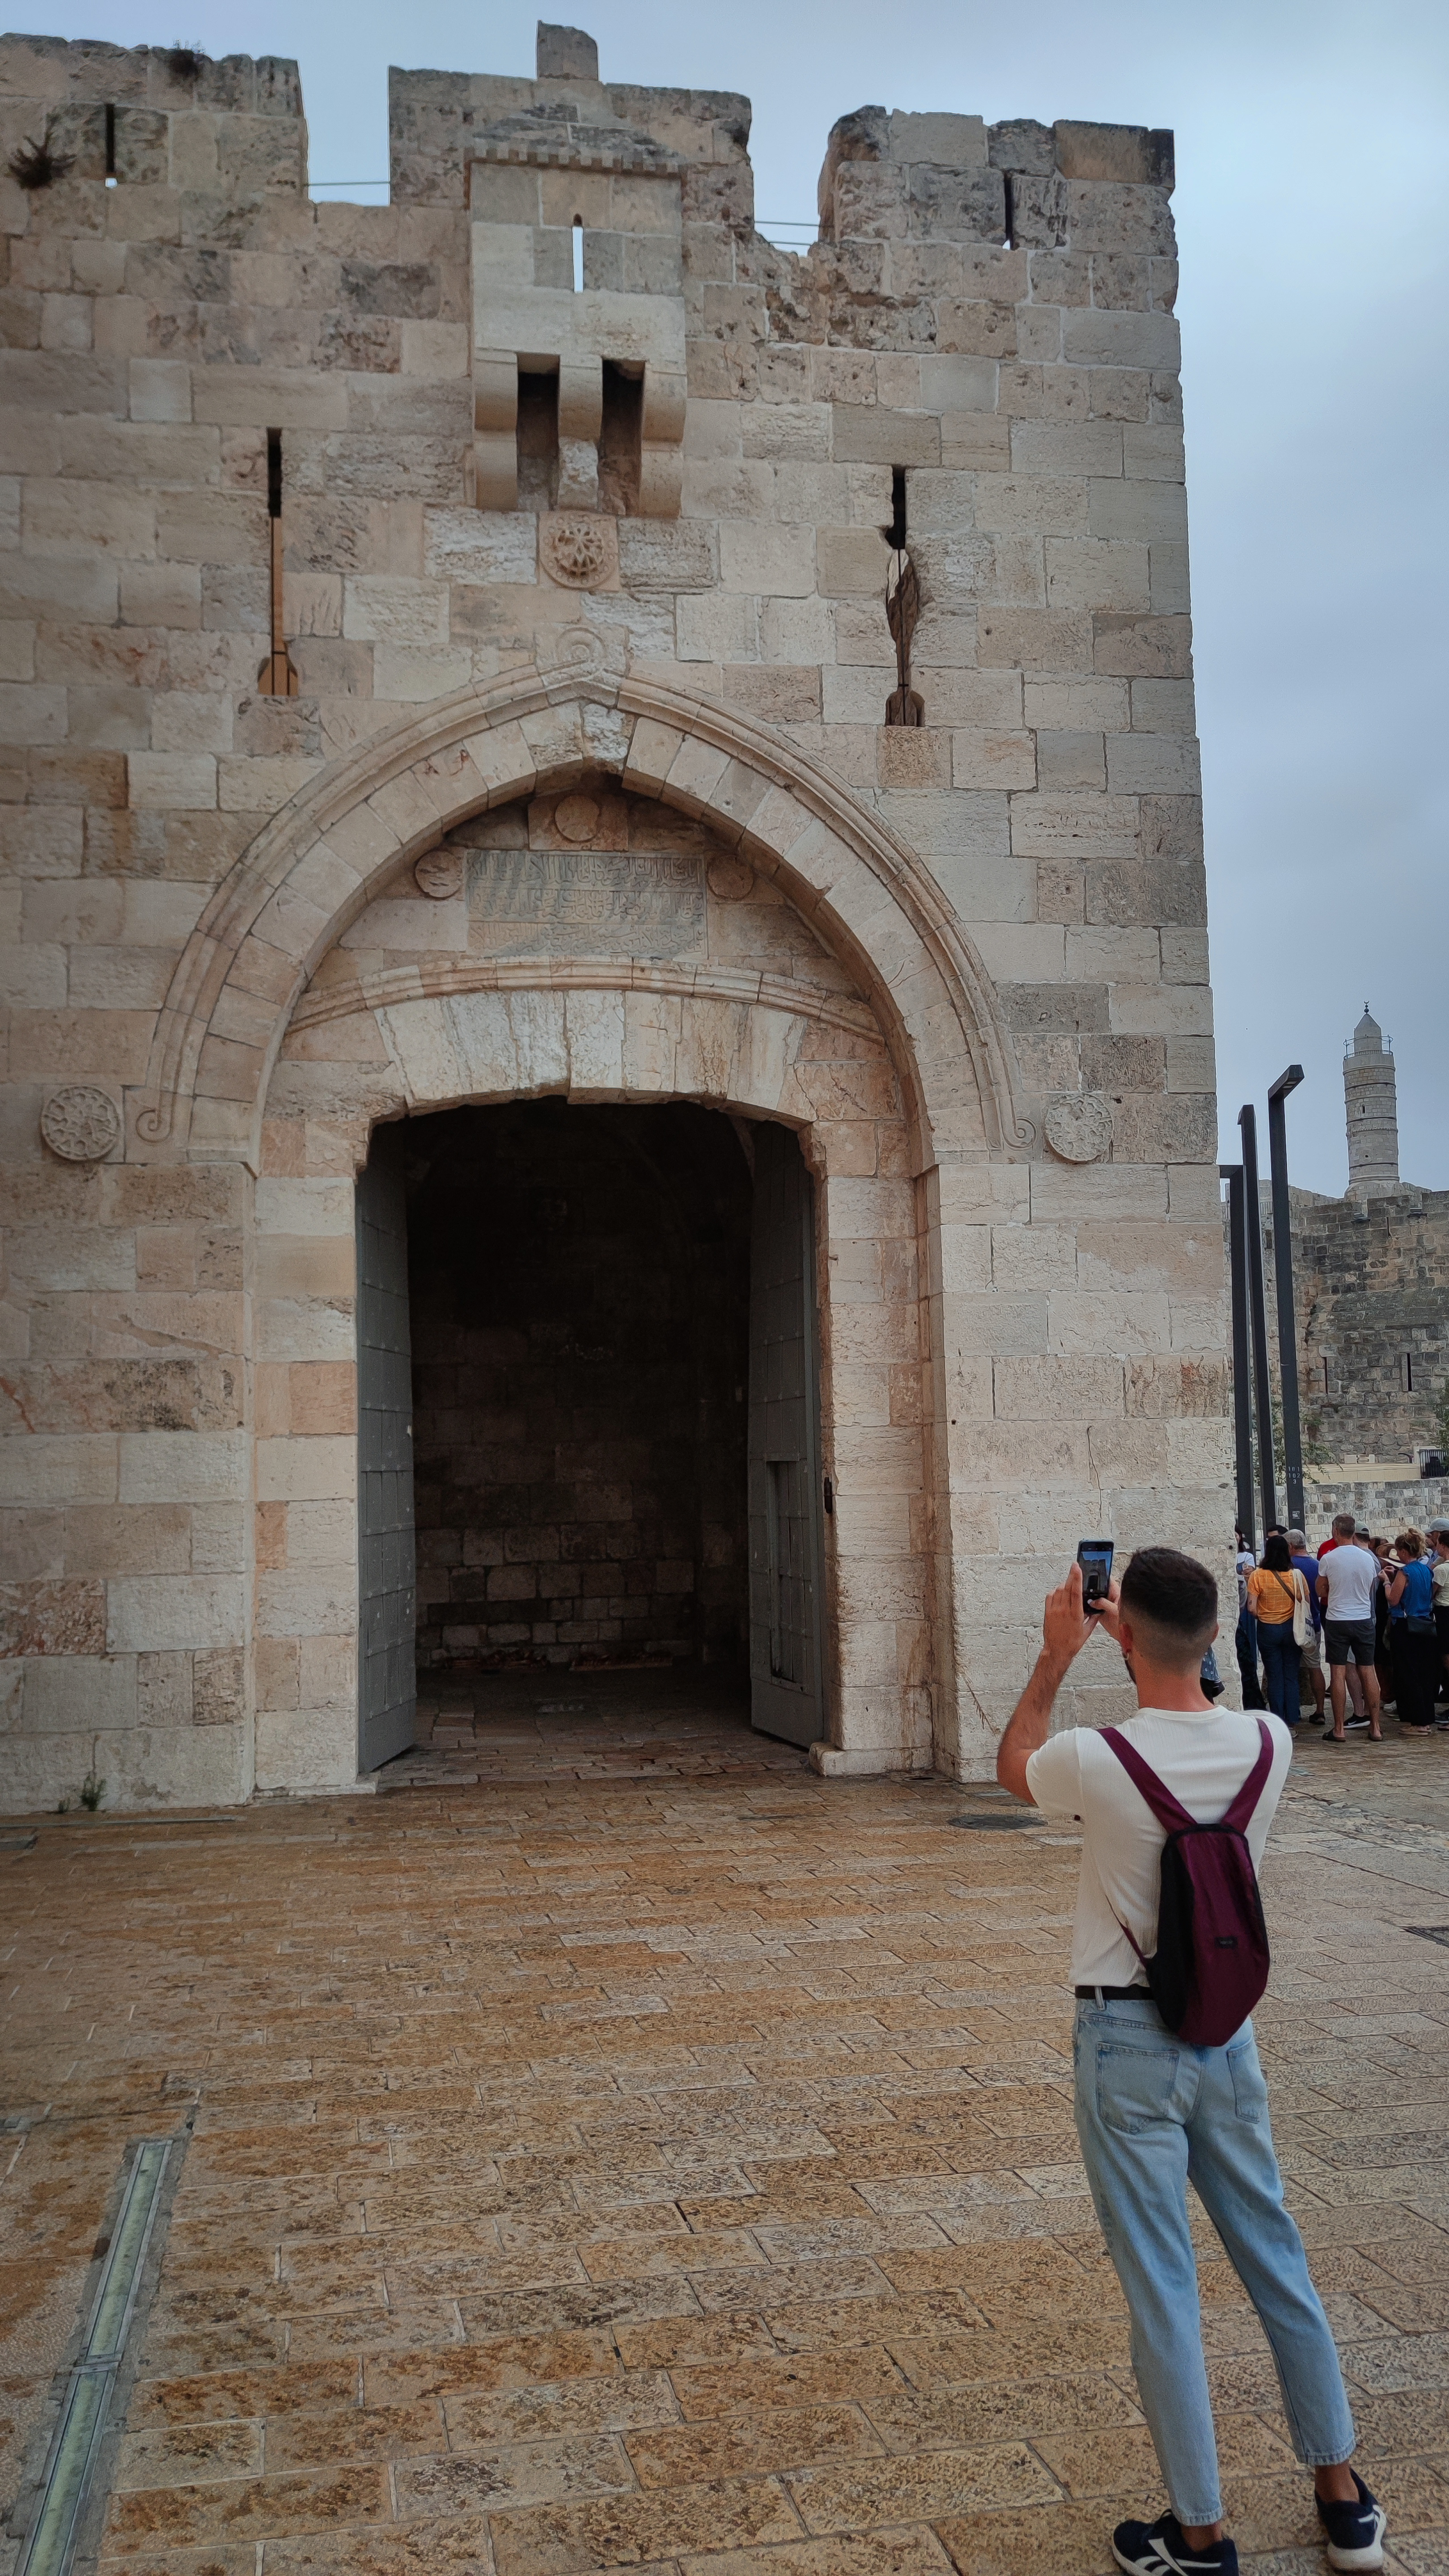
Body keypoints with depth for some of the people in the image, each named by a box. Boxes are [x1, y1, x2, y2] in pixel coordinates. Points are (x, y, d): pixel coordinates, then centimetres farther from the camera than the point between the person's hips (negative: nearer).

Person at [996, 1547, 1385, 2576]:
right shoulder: (1268, 1743, -11)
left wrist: (1057, 1656, 7)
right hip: (1228, 2030, 4)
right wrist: (1170, 1627, 13)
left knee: (1163, 2289, 8)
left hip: (1127, 2042, -4)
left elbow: (1013, 1766, 2)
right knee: (1277, 2259, 20)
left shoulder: (1094, 1760, -23)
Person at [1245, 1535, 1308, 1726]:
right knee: (1291, 1676, 10)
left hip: (1268, 1630, -2)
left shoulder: (1257, 1576, -13)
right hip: (1291, 1629, 2)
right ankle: (1292, 1720, 12)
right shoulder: (1296, 1574, -7)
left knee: (1274, 1676, 8)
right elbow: (1306, 1602, 0)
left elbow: (1252, 1608, -14)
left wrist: (1261, 1617, 6)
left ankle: (1278, 1720, 10)